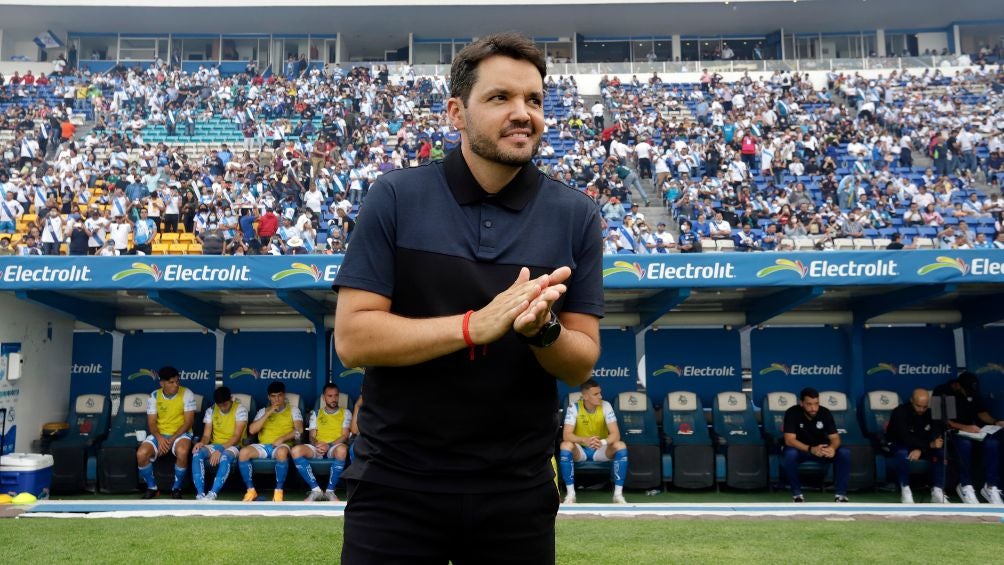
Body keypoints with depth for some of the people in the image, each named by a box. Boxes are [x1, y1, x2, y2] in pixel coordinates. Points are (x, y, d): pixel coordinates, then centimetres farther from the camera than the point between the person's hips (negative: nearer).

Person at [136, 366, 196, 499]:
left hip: (180, 433, -3)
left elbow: (189, 422, -11)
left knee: (182, 452, -36)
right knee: (141, 454, -25)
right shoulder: (154, 396, 0)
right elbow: (151, 422, -1)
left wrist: (171, 440, -20)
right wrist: (159, 438, -22)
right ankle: (152, 488, 0)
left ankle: (176, 488, -12)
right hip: (159, 434, 3)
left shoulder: (187, 394, -9)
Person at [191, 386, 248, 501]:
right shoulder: (211, 411, 4)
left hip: (233, 446, -4)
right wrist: (202, 442, -23)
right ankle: (200, 494, -35)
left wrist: (220, 450, -28)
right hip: (215, 445, 4)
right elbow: (206, 435, 2)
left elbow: (237, 436, -16)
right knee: (197, 453, -27)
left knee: (225, 457, -39)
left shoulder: (240, 409, -10)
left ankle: (212, 495, -45)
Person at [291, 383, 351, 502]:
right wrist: (317, 445, -16)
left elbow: (345, 436, 1)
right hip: (318, 447, 2)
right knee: (296, 450, -29)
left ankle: (330, 491, -25)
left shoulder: (345, 413, 13)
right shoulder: (316, 414, 19)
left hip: (335, 447, -2)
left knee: (342, 449, -41)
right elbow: (312, 437, 10)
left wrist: (328, 445, -16)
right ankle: (315, 489, -23)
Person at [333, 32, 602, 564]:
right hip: (395, 482, -1)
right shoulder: (395, 197, -7)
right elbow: (351, 338, -12)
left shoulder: (575, 215, -2)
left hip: (518, 489, 2)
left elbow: (581, 364, -1)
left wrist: (544, 330, -23)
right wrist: (476, 326, -23)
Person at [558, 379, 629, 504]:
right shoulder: (574, 408, -16)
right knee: (565, 446, -33)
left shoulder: (605, 406, -13)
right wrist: (584, 440, -46)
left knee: (621, 446, -29)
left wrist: (602, 442, -43)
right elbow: (566, 435, -26)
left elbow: (615, 434, -20)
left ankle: (618, 493, -19)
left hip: (601, 450, 1)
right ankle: (570, 493, -21)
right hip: (580, 450, -1)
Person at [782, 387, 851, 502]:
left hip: (821, 448, 3)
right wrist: (811, 449, -45)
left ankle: (841, 494, -16)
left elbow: (835, 437, -13)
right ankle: (797, 493, -19)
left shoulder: (825, 413, -12)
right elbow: (789, 440, -28)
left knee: (844, 453, -25)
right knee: (790, 454, -38)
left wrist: (832, 448, -38)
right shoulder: (792, 413, -21)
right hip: (800, 449, -3)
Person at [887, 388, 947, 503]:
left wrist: (921, 449, -33)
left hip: (921, 445, 5)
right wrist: (929, 444, -41)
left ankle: (937, 491, -20)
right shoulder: (900, 412, -23)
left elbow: (935, 435, -15)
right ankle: (905, 491, -27)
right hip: (899, 444, -5)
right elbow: (905, 438, -32)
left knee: (941, 453, -22)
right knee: (902, 454, -38)